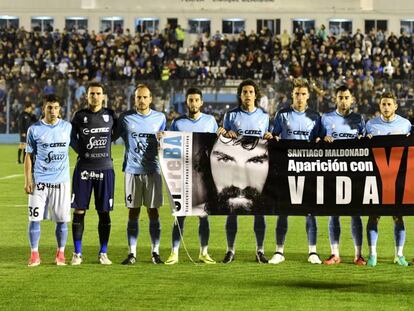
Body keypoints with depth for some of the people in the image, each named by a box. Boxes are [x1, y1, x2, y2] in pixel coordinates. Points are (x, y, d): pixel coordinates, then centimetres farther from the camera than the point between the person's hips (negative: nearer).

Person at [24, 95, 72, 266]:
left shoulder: (67, 127, 6)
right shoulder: (34, 129, 1)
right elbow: (29, 156, 4)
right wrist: (27, 180, -4)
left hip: (61, 180, 1)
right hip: (39, 180, -1)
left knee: (62, 219, 2)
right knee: (34, 218, -3)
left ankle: (60, 254, 14)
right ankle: (34, 254, 6)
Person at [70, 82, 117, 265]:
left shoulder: (110, 115, 4)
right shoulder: (80, 116, 3)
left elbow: (116, 133, 19)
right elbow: (72, 138, 13)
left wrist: (104, 145, 8)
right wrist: (83, 151, 5)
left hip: (105, 168, 1)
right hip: (83, 168, -1)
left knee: (104, 212, 3)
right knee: (79, 211, -1)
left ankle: (103, 253, 11)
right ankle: (77, 253, 6)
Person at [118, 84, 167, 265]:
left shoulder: (160, 118, 7)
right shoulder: (126, 118, 3)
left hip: (152, 170, 1)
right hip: (132, 170, -1)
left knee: (153, 211, 2)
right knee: (133, 212, 1)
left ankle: (155, 252, 8)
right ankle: (132, 253, 5)